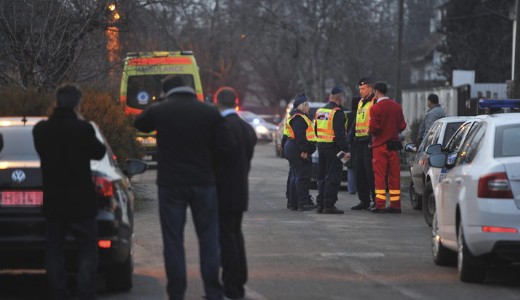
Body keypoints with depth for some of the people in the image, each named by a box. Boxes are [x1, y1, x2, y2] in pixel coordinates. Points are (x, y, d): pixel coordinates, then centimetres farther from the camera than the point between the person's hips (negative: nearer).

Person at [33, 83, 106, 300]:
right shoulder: (83, 128, -15)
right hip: (81, 201, -4)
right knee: (87, 249, 3)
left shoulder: (40, 129, -2)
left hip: (52, 202, 4)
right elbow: (98, 152, 0)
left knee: (54, 249, 10)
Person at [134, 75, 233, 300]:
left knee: (173, 241, 5)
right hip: (203, 182, 1)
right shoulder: (209, 113, -3)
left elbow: (139, 124, 15)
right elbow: (226, 145, -6)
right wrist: (205, 160, 9)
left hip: (170, 184, 0)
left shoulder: (159, 111, -3)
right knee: (209, 240, 9)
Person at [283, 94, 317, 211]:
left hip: (291, 149, 11)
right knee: (303, 176, -10)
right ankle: (302, 203, -11)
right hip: (299, 151, -11)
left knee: (295, 177, 13)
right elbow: (300, 135, -23)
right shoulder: (299, 118, -15)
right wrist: (303, 150, -26)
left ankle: (294, 203, 16)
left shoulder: (296, 117, 19)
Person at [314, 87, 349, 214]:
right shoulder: (337, 112, -14)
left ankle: (320, 204, 16)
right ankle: (329, 205, -8)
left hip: (321, 146, 8)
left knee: (322, 176, 15)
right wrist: (345, 149, -17)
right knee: (332, 177, -5)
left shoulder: (320, 111, 13)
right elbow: (340, 133, -19)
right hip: (333, 147, -8)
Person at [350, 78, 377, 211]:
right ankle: (364, 201, 14)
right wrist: (352, 138, 20)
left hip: (369, 143, -9)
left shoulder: (375, 102, -9)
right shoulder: (360, 102, 20)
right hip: (359, 142, 9)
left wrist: (373, 141, -21)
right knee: (360, 172, 9)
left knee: (370, 172, -9)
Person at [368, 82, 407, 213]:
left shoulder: (376, 108, -12)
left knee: (380, 175, -3)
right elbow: (402, 126, 8)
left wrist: (370, 131, 5)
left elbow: (374, 128, -16)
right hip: (394, 145, 5)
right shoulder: (397, 106, 7)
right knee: (394, 175, 7)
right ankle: (395, 205, 8)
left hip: (380, 145, -5)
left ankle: (380, 205, -6)